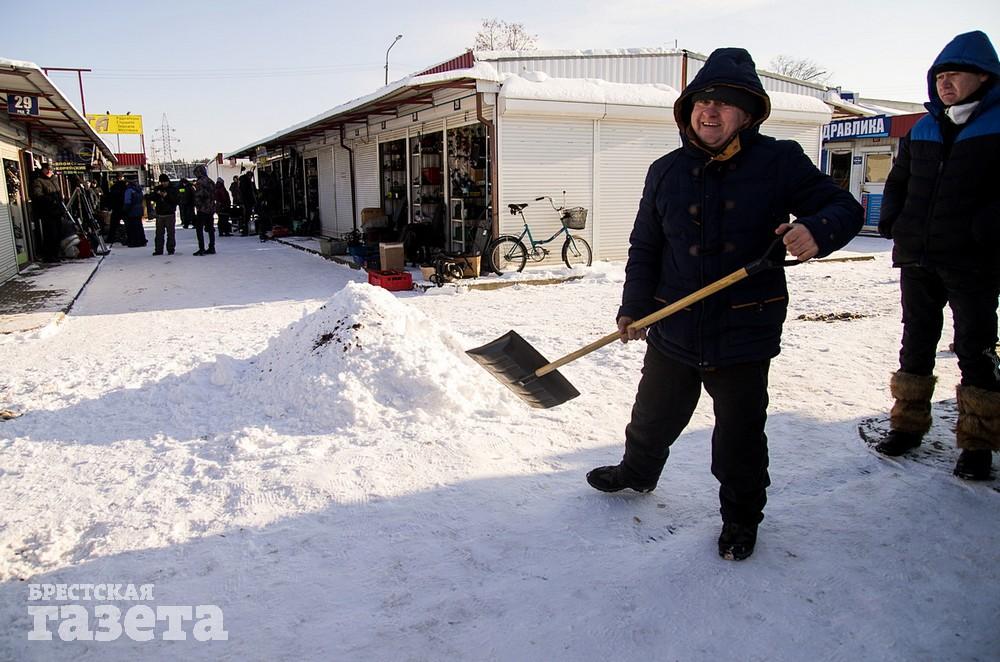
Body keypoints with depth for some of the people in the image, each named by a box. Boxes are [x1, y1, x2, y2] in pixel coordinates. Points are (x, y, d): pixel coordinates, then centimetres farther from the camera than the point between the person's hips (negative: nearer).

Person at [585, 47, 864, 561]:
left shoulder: (780, 161, -5)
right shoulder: (666, 172, 3)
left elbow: (844, 208, -2)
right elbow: (645, 247, 8)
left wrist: (816, 231, -25)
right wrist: (634, 307, -1)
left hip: (744, 331, -3)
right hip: (674, 328, 3)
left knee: (740, 433, 10)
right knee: (653, 415, 20)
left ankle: (741, 517, 34)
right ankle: (636, 473, 49)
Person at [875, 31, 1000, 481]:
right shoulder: (922, 130, 11)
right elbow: (897, 181, 19)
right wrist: (890, 223, 6)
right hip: (917, 258, 5)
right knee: (916, 343, 12)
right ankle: (908, 425, 25)